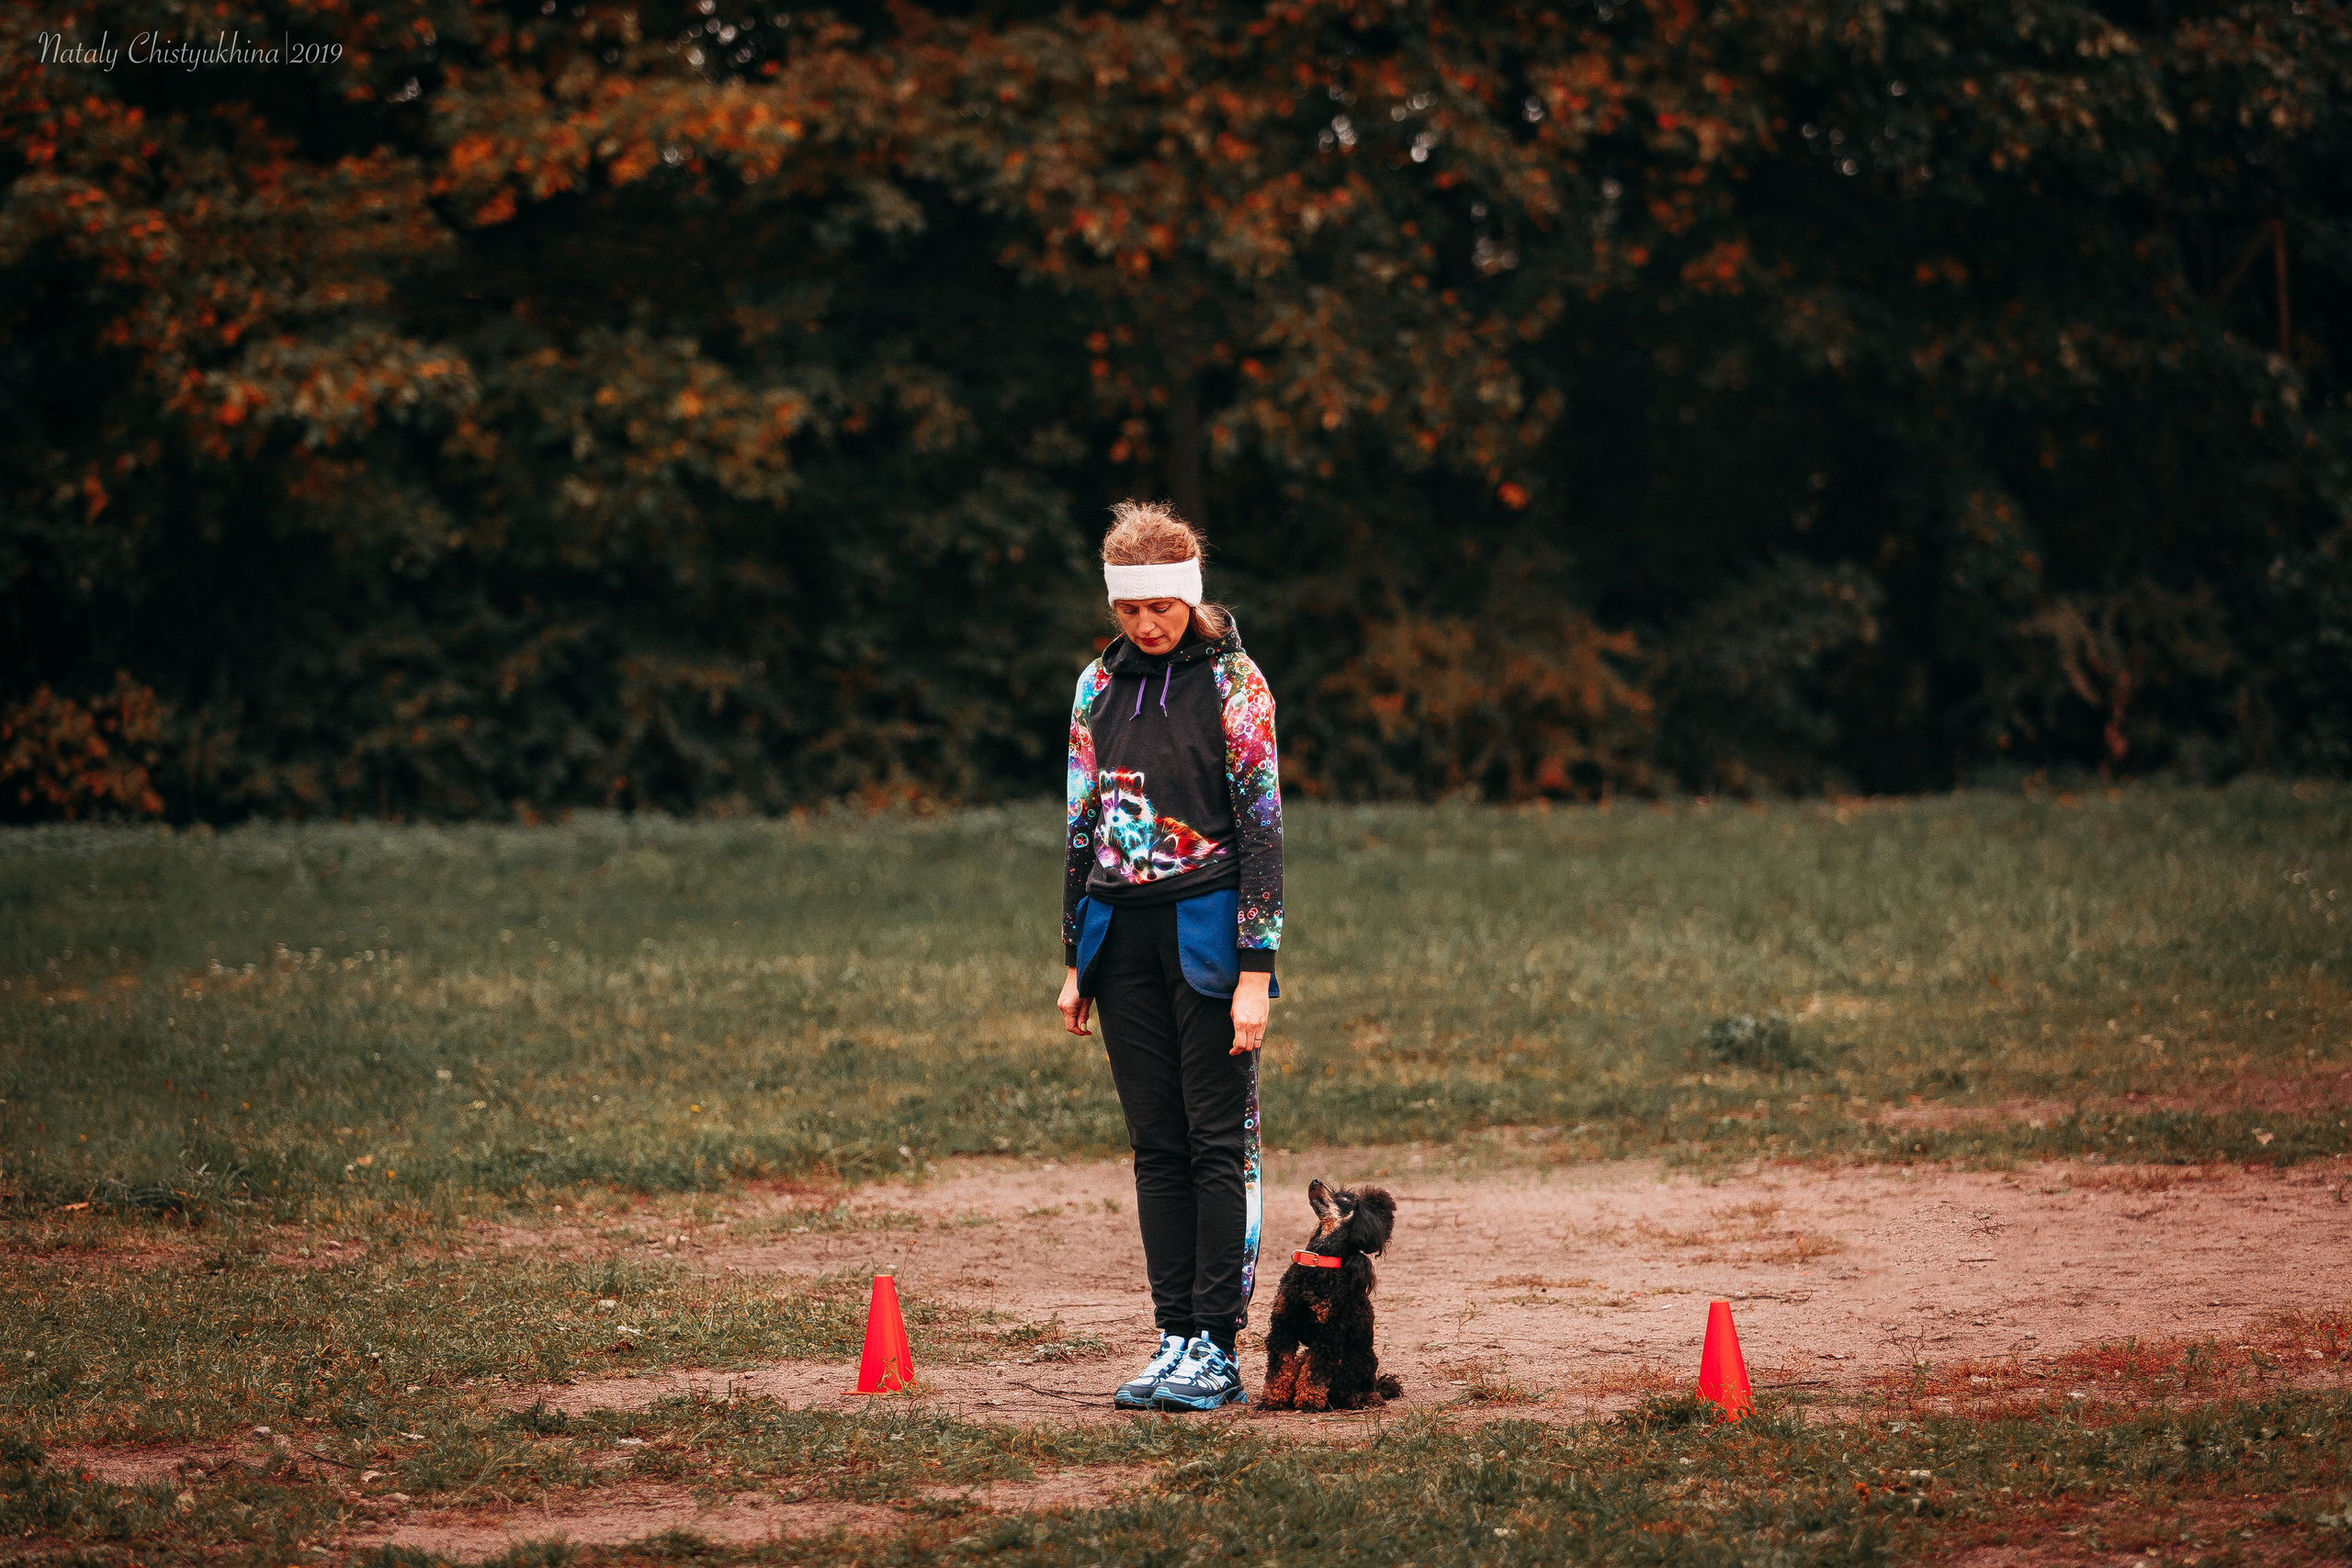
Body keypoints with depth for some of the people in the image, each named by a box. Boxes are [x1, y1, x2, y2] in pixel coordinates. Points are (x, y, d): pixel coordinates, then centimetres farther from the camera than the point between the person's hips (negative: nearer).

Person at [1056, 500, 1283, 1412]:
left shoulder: (1232, 683, -5)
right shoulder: (1100, 686, 10)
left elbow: (1261, 824, -7)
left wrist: (1255, 970, -13)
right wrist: (1075, 961, 13)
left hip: (1206, 928, -5)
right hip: (1121, 930, 5)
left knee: (1219, 1141, -4)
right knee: (1157, 1147, 6)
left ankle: (1218, 1348, -2)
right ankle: (1175, 1337, 9)